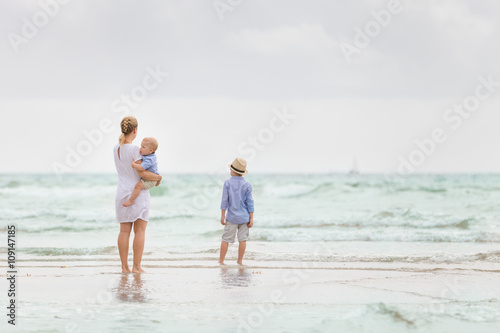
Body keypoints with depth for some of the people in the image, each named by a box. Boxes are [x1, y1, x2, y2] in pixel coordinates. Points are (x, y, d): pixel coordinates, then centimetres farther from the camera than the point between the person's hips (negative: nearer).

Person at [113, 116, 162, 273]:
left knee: (124, 231, 6)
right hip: (139, 192, -6)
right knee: (140, 231, -1)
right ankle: (137, 266, -4)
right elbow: (142, 173, -21)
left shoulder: (116, 149, 3)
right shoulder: (134, 150, -17)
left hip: (123, 194, 6)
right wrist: (158, 177, -4)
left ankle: (124, 266, 5)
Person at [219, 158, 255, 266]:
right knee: (242, 239, 7)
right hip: (244, 217, 1)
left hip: (232, 217, -1)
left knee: (226, 239, 4)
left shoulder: (228, 183, -7)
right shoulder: (247, 185, -2)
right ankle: (240, 261, 9)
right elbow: (250, 202, -2)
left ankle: (221, 261, 8)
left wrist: (222, 216, -2)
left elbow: (224, 200, -7)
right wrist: (251, 218, 2)